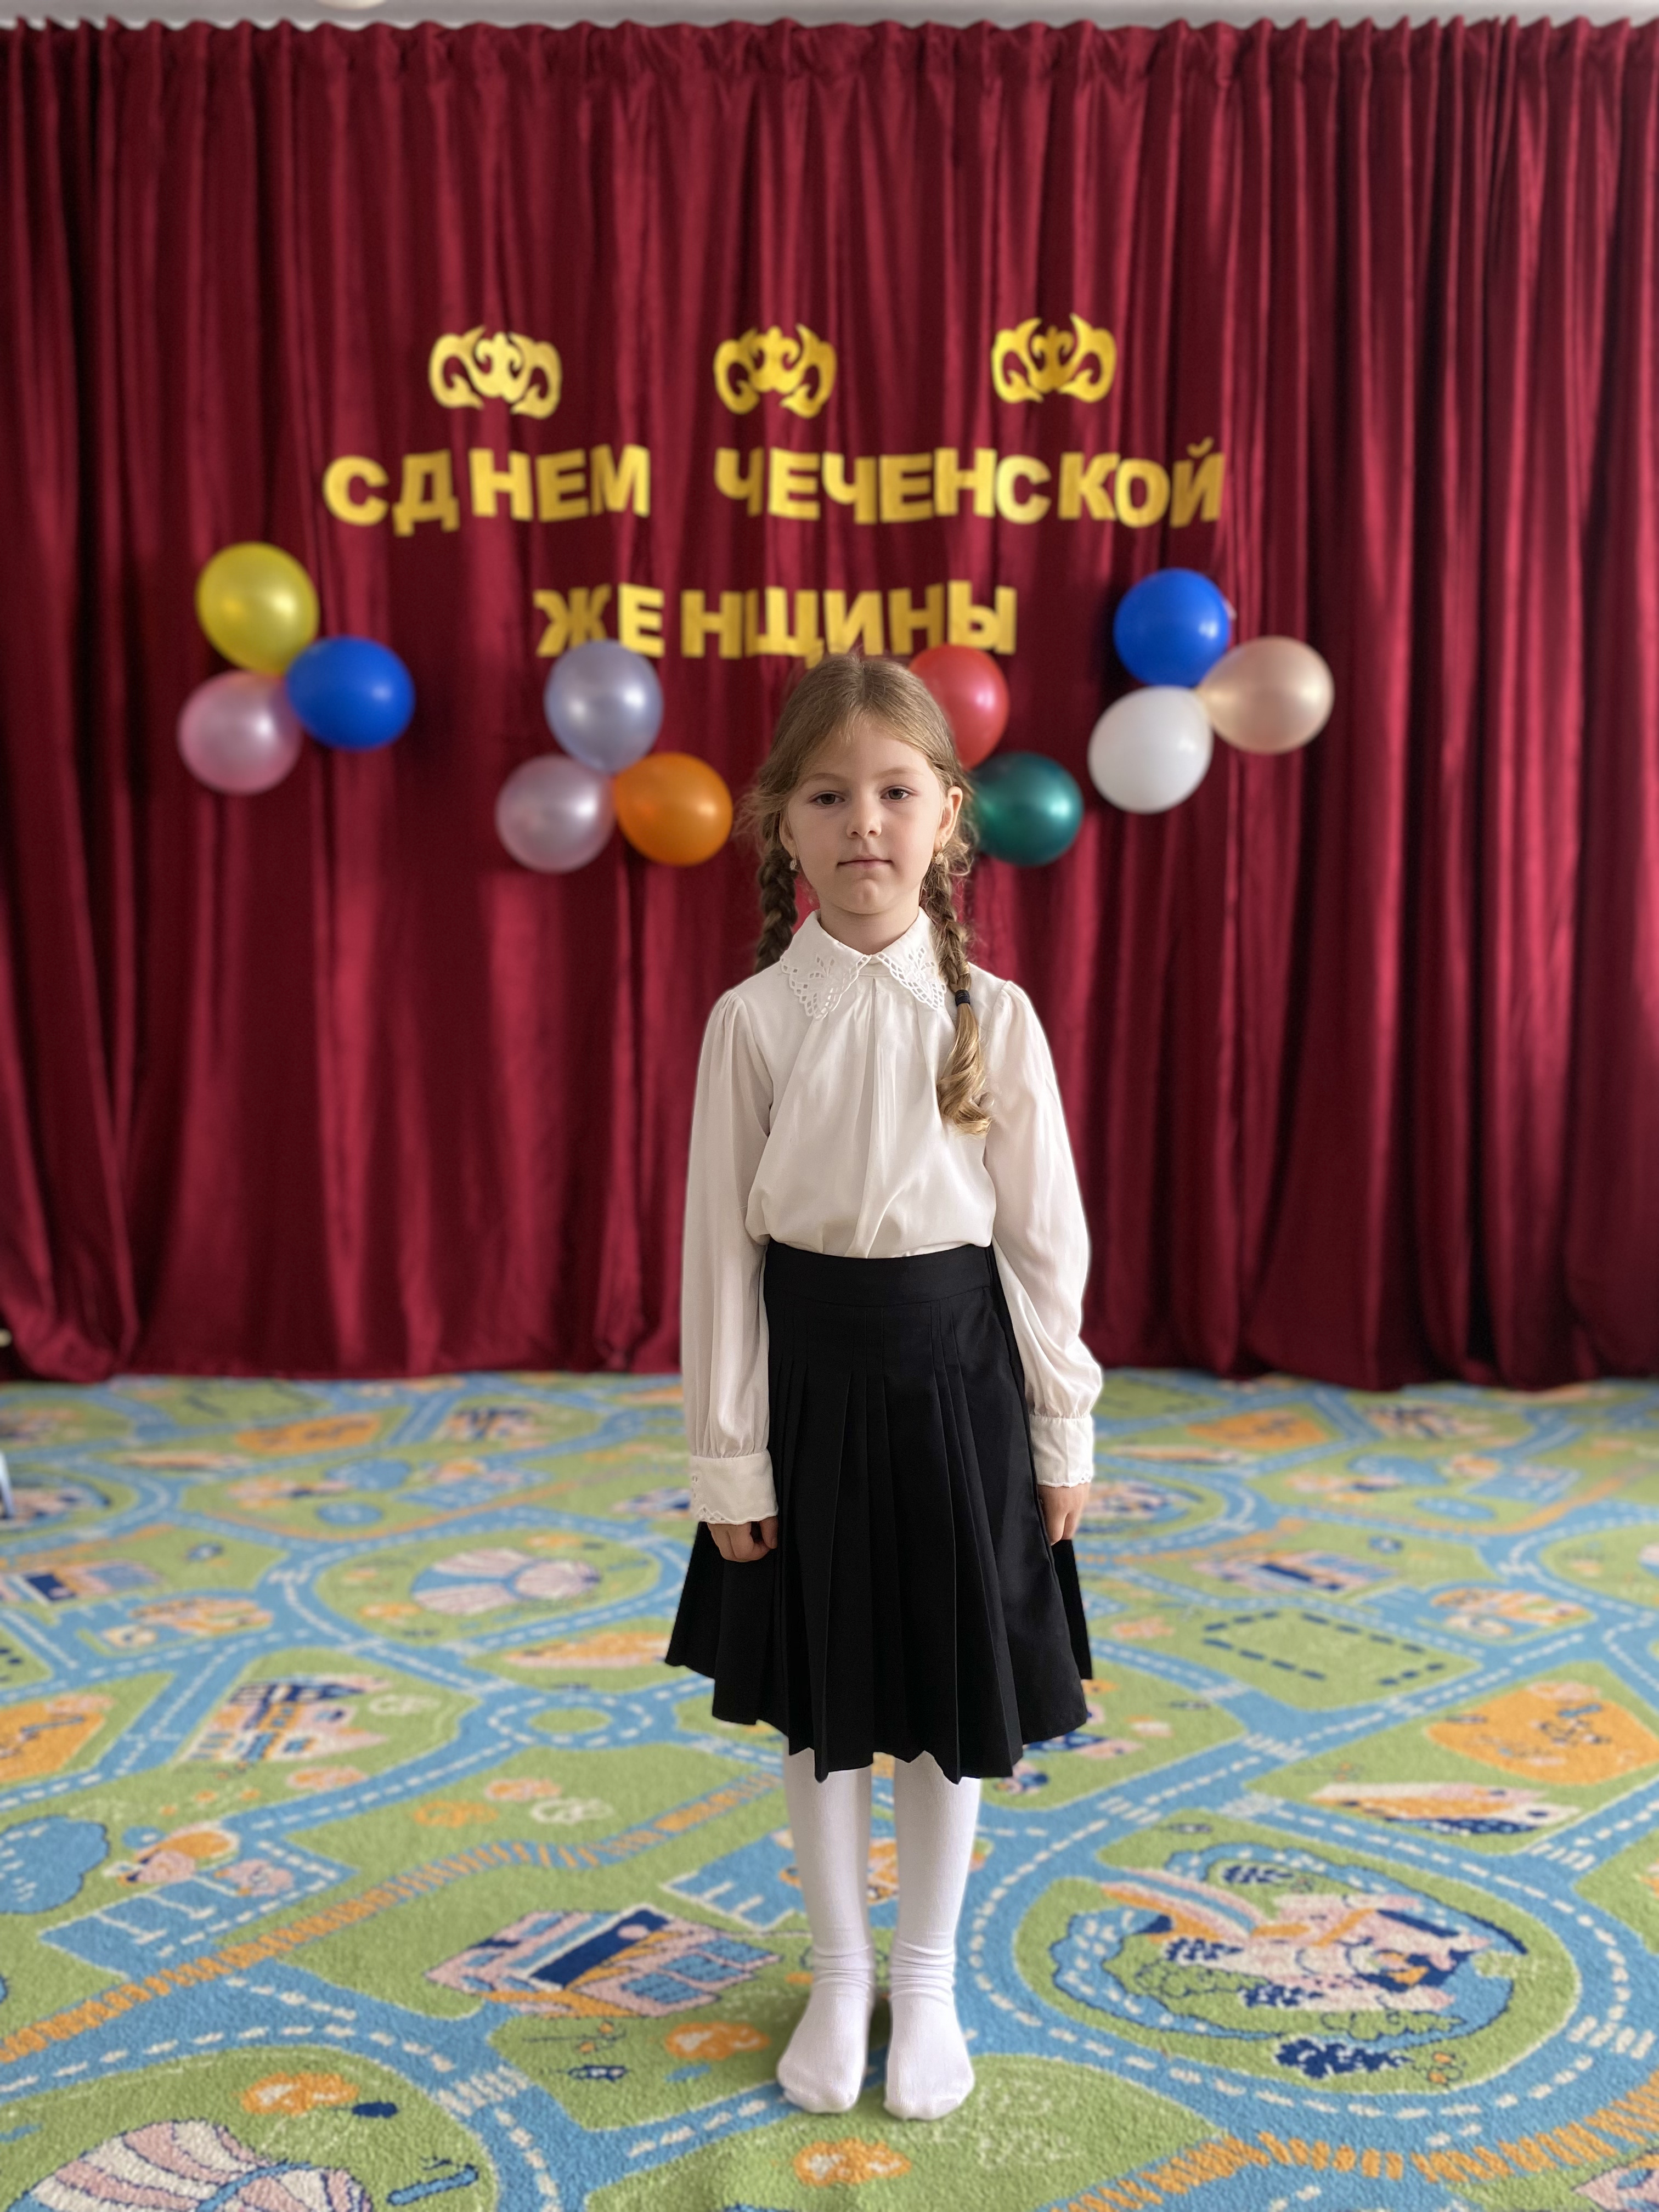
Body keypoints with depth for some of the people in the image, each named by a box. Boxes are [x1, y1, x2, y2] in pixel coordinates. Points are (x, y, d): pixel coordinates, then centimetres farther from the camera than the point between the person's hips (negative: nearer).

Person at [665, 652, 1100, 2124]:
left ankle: (928, 1977, 37)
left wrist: (1065, 1426, 1)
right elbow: (723, 1242, -4)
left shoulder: (992, 1015, -6)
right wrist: (727, 1451, -3)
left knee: (952, 1694, 14)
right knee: (820, 1695, 14)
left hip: (955, 1368, 0)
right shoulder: (752, 1018, -7)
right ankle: (840, 1974, 37)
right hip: (810, 1371, 0)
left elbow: (1045, 1233, -1)